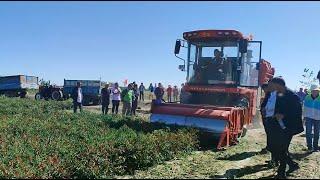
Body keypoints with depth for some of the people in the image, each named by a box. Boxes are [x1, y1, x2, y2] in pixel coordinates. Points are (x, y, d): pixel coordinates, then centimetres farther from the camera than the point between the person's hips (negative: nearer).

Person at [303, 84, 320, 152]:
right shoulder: (307, 98, -2)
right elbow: (304, 108, 7)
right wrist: (304, 116, 7)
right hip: (308, 118, 1)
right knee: (308, 132, -5)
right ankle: (309, 147, 4)